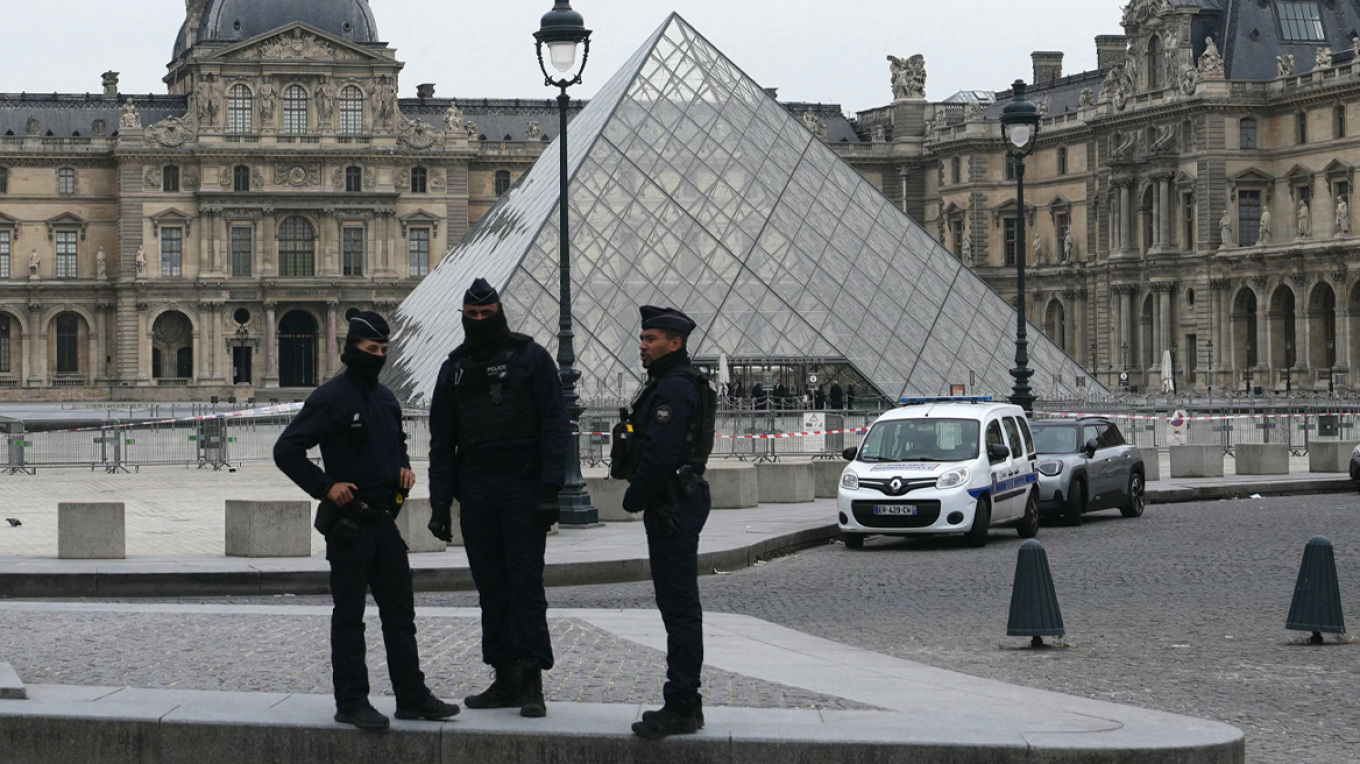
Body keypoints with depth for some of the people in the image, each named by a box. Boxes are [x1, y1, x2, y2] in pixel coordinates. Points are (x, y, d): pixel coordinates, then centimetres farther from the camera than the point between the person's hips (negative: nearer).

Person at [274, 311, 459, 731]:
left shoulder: (385, 398, 13)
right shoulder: (330, 398, -10)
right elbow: (286, 450, -12)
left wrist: (404, 467, 10)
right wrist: (325, 487, -16)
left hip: (384, 520, 7)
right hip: (349, 523, -7)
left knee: (400, 613, 9)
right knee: (349, 617, -1)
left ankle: (412, 696, 15)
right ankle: (351, 703, 4)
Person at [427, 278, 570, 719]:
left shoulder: (530, 358, 1)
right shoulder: (455, 368, 14)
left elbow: (555, 426, -4)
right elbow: (442, 440, 15)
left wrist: (549, 489, -13)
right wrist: (440, 501, 6)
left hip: (523, 486, -5)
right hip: (476, 489, 5)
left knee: (526, 583, -7)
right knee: (491, 587, 5)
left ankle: (532, 683, -7)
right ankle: (507, 680, 9)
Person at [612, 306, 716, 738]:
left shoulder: (675, 388, -16)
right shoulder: (668, 384, 18)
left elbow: (659, 453, -23)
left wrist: (633, 498, -12)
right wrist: (641, 498, 15)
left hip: (672, 509, -11)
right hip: (674, 507, 11)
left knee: (679, 606, -10)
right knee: (678, 606, 13)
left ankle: (681, 707, -9)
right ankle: (685, 703, 19)